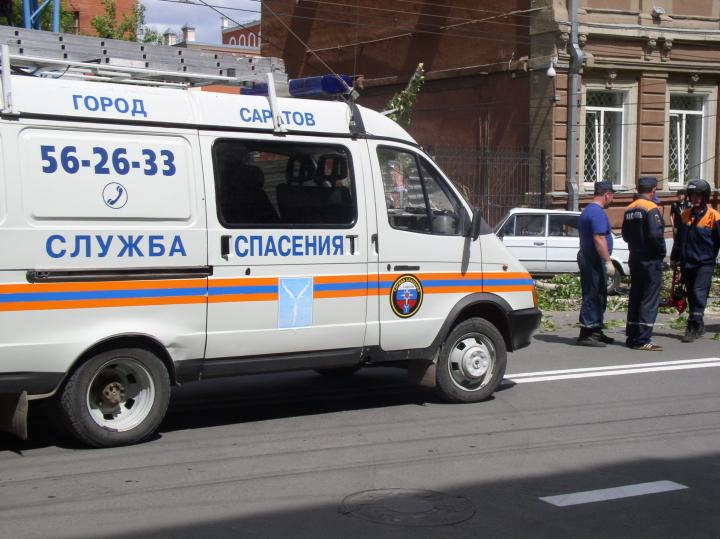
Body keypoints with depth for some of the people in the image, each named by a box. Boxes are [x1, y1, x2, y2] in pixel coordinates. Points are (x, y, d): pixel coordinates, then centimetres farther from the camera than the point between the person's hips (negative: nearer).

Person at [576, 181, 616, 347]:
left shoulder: (588, 210, 17)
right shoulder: (598, 213, -16)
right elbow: (599, 239, -24)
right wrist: (608, 261, -23)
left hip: (586, 257, 11)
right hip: (594, 259, -11)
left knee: (598, 297, 16)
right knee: (593, 296, -8)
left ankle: (595, 332, 22)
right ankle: (586, 334, -7)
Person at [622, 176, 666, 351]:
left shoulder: (629, 209, 10)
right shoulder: (651, 208, -14)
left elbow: (626, 235, 14)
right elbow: (655, 234, -23)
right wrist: (661, 251, -10)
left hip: (635, 259, 8)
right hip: (651, 259, -8)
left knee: (635, 297, 13)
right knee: (650, 299, -5)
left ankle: (632, 336, 18)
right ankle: (642, 340, -7)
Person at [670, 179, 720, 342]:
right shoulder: (685, 216, 10)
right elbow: (679, 239, 20)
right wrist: (675, 257, 24)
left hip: (705, 263, -5)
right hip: (687, 263, 5)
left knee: (699, 292, -15)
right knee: (691, 295, 10)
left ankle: (694, 326, -13)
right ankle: (698, 326, 20)